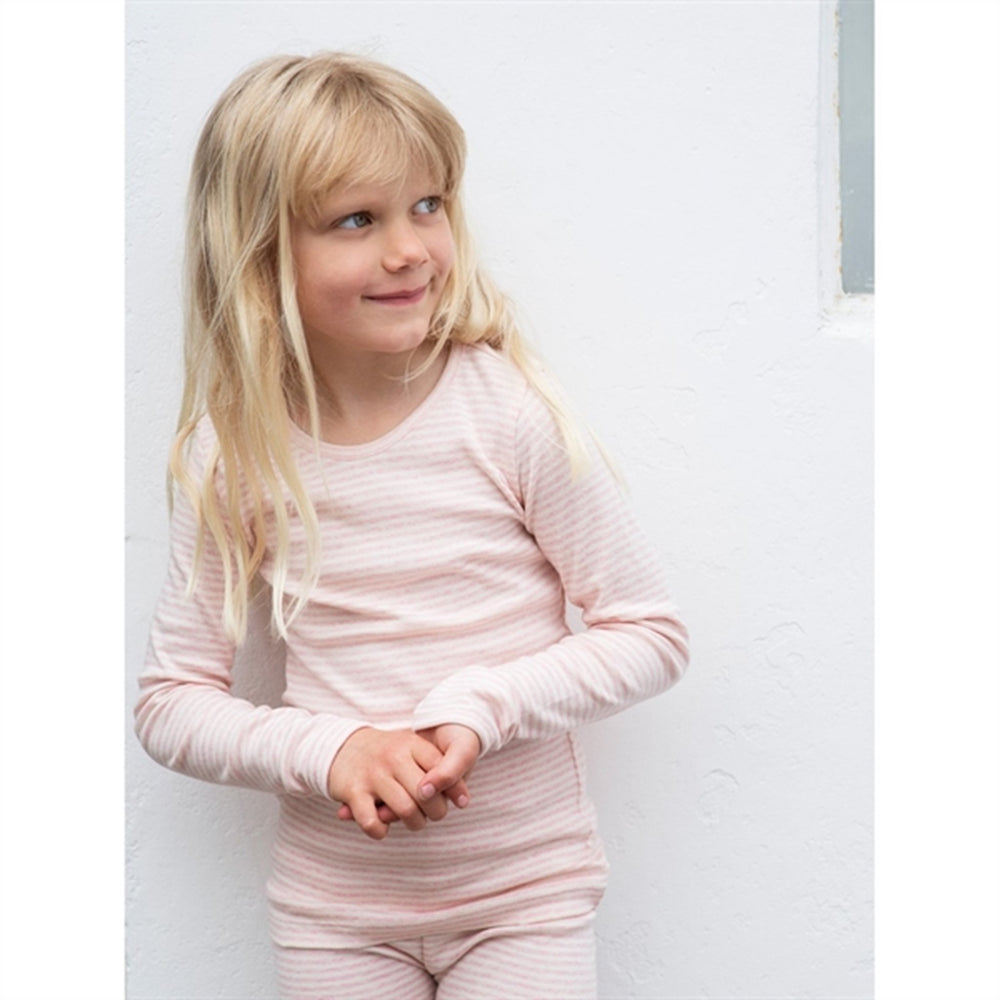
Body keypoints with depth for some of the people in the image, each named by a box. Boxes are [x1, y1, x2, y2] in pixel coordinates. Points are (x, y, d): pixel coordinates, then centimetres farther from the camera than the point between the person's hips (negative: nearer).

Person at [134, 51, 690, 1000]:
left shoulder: (507, 409, -13)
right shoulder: (231, 455, -7)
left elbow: (650, 634, -7)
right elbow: (169, 703, -1)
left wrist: (479, 707, -20)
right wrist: (327, 751, -17)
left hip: (524, 891, -1)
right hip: (332, 906, 2)